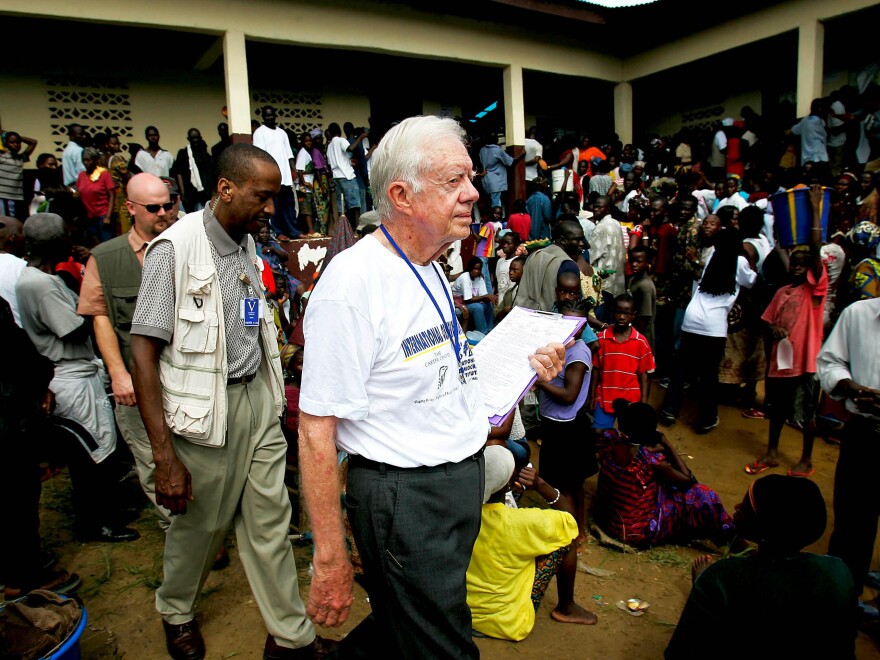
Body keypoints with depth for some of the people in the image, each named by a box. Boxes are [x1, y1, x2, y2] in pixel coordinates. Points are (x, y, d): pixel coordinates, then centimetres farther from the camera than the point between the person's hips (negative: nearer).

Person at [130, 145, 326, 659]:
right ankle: (177, 611, 44)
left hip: (258, 398, 5)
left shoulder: (249, 245, 7)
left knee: (270, 520, 10)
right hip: (206, 409, -5)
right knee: (200, 523, 14)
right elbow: (143, 351, -16)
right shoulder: (176, 247, -14)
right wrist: (165, 456, -19)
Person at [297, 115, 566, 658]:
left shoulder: (431, 268, 7)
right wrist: (330, 560, -19)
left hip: (461, 483, 9)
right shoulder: (353, 280, -22)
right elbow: (316, 431, -22)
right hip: (404, 497, -8)